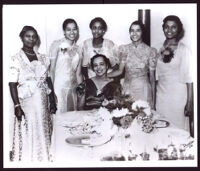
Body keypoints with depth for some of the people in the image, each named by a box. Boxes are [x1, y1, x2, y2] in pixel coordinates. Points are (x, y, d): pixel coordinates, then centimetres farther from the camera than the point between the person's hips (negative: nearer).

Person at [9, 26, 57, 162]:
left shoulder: (43, 59, 9)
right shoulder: (16, 59, -6)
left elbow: (48, 80, 11)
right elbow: (12, 84, -9)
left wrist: (53, 101, 8)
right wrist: (17, 106, -16)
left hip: (43, 102, 5)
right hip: (26, 103, -4)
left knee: (43, 134, 10)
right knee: (27, 135, 0)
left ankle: (44, 158, 23)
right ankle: (27, 161, 13)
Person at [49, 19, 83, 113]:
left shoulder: (78, 49, 12)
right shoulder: (57, 44, -3)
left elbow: (78, 74, 14)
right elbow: (52, 69, -5)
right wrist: (52, 89, -11)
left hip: (73, 88, 5)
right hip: (59, 87, -5)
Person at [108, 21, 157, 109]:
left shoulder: (150, 51, -3)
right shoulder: (124, 49, 3)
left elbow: (152, 77, 0)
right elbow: (120, 70, 5)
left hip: (143, 89, -2)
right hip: (127, 89, 2)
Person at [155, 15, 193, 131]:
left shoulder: (183, 50, -7)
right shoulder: (160, 49, 7)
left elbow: (189, 78, -9)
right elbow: (157, 75, 10)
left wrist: (190, 102, -13)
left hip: (177, 95, -4)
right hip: (161, 94, 4)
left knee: (177, 127, 2)